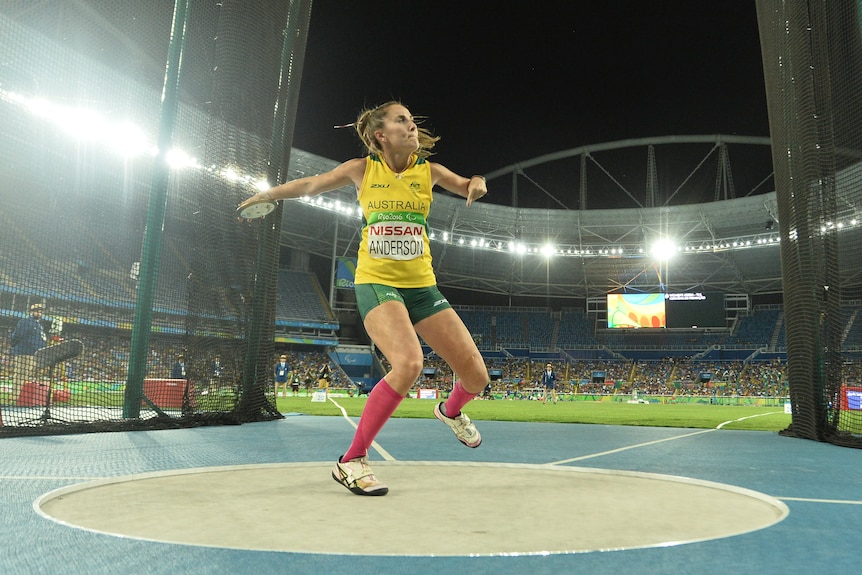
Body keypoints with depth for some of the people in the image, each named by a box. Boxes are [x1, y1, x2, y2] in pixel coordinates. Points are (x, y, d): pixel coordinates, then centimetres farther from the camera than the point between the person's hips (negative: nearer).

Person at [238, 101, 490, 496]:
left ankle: (450, 411, 37)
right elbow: (311, 185, 15)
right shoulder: (362, 170, 1)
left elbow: (467, 188, 19)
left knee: (476, 377, -1)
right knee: (408, 364, -31)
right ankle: (351, 461, -16)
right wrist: (266, 195, 24)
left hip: (421, 286, 4)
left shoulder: (428, 170, 5)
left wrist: (476, 184, -5)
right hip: (376, 283, -3)